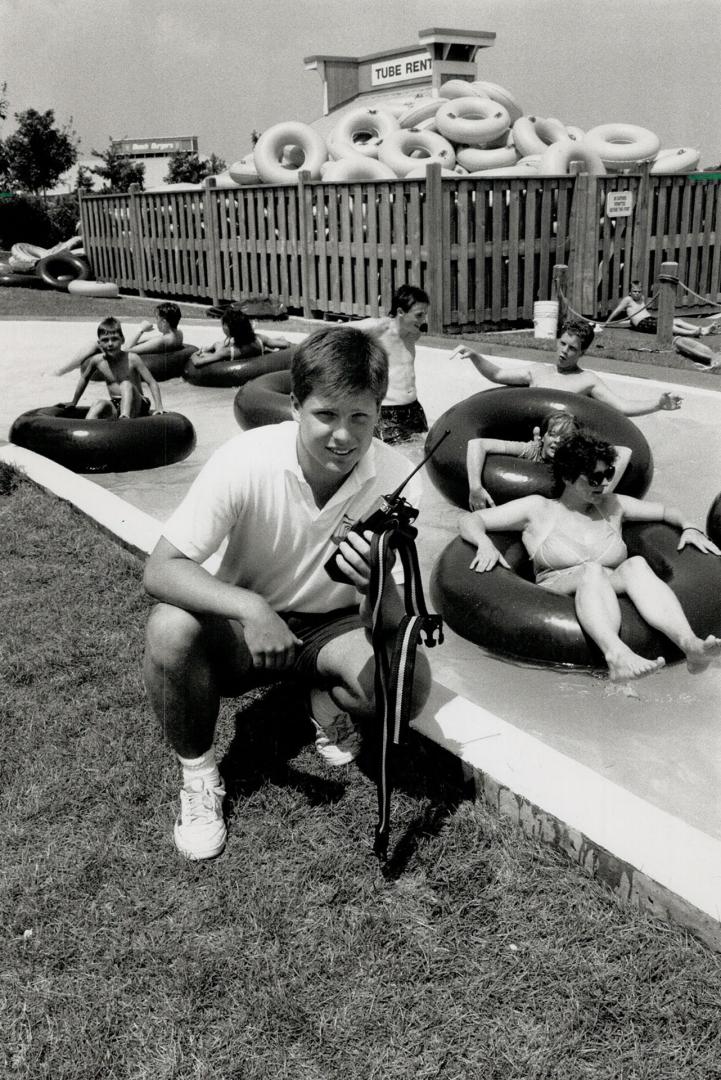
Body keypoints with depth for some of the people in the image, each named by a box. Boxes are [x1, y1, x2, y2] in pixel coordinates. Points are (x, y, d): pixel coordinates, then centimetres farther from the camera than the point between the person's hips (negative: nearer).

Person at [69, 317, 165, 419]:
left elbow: (152, 383, -10)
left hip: (136, 405, -3)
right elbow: (84, 379, 20)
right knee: (98, 405, -28)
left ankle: (125, 417, -50)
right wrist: (73, 403, 26)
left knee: (126, 385, -31)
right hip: (115, 408, 3)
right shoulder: (97, 360, 1)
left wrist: (159, 408, -21)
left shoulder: (132, 359, -10)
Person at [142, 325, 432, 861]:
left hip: (333, 627, 1)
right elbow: (160, 570, -24)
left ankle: (326, 701, 8)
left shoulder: (395, 478, -21)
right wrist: (248, 607, -41)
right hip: (245, 624, 0)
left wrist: (374, 583, -44)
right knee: (171, 628, -32)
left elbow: (391, 626, -20)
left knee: (408, 678, -29)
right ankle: (198, 774, -4)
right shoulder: (246, 460, -25)